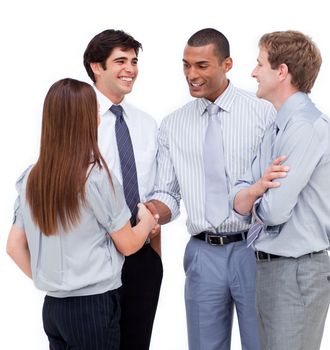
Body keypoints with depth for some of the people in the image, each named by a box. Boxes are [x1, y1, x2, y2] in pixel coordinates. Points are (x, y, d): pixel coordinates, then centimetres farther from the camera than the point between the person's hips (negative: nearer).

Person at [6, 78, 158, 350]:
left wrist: (45, 279, 15)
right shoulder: (97, 178, -15)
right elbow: (128, 244, -5)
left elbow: (15, 246, 6)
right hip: (94, 306, -5)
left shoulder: (31, 179, 1)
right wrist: (147, 221, 13)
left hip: (53, 306, 5)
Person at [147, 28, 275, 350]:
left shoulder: (264, 113, -3)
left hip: (254, 249, -3)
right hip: (203, 253, 3)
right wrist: (152, 213, -13)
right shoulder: (172, 126, 8)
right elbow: (168, 194, 8)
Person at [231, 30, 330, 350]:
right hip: (268, 264, 9)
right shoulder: (278, 127, 14)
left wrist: (254, 197, 0)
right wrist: (257, 189, -16)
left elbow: (274, 210, -23)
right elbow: (239, 200, 7)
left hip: (295, 271, -9)